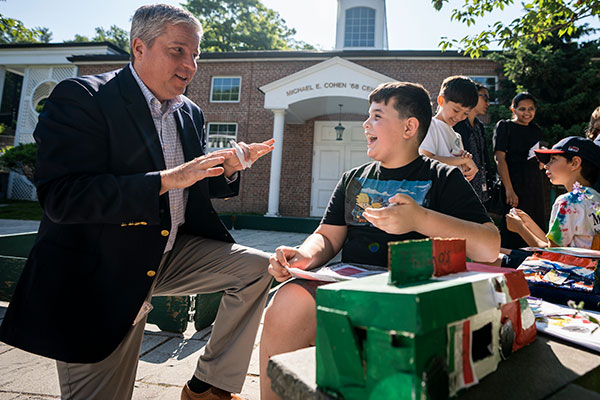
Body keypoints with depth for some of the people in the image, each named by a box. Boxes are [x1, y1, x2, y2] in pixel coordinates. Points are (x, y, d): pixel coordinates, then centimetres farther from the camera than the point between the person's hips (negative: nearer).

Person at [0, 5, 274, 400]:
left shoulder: (191, 114, 7)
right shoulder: (79, 97, -13)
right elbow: (59, 198, -24)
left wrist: (228, 167, -7)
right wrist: (166, 180, -29)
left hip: (171, 255, 6)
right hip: (100, 271, -5)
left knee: (259, 268, -5)